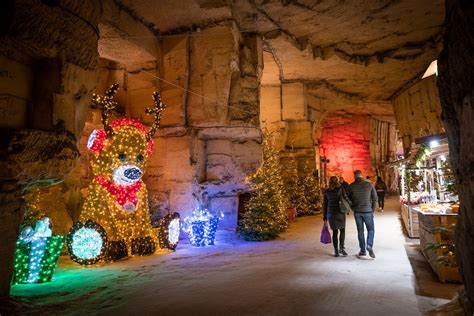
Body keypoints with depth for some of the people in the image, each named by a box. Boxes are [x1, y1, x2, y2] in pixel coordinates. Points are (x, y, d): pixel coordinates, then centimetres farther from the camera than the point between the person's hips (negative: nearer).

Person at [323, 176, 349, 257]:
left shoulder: (326, 192, 6)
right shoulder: (341, 189, -4)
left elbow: (325, 205, 7)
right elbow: (346, 199, -5)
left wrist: (325, 216, 12)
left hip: (330, 213, 3)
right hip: (340, 212, -3)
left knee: (335, 232, 11)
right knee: (342, 230, 14)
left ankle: (336, 251, 11)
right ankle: (341, 248, 6)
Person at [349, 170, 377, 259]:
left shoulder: (351, 186, -6)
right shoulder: (369, 184, -5)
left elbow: (349, 199, 0)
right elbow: (375, 198, -1)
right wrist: (372, 209, 10)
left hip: (357, 212, 1)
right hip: (368, 211, -1)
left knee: (360, 231, 10)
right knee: (371, 229, 13)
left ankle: (363, 251, 14)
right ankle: (369, 246, -10)